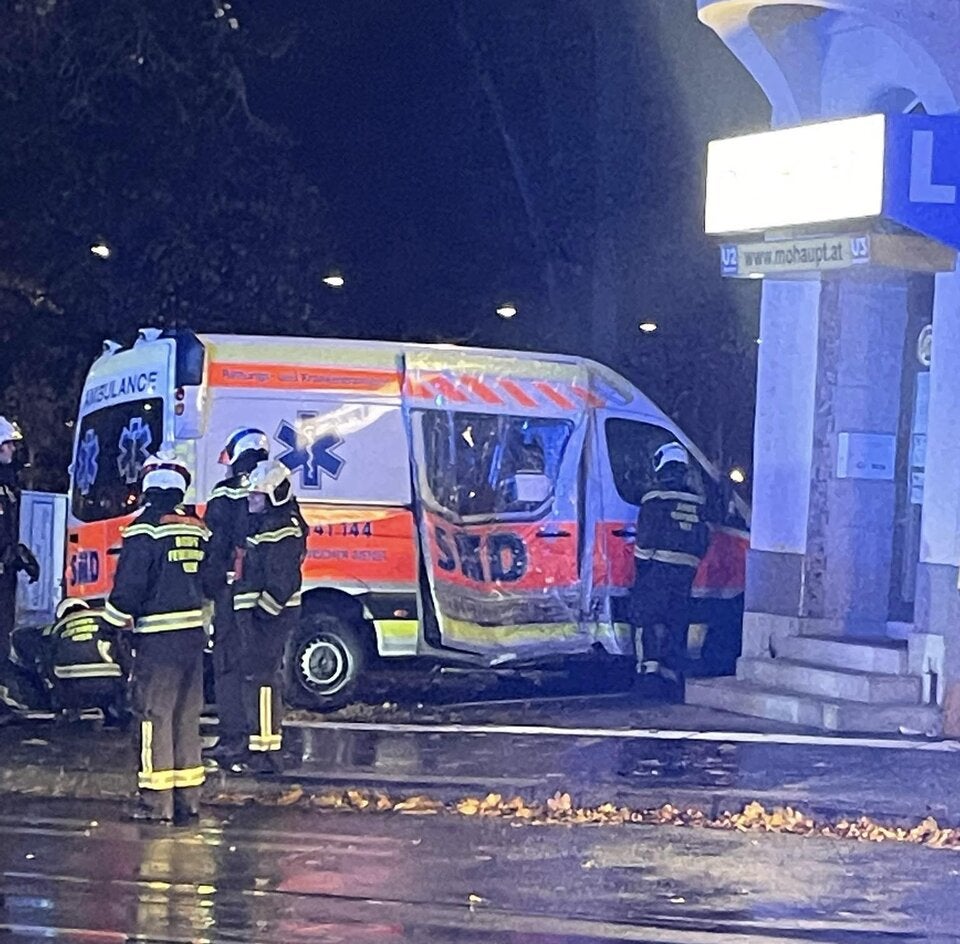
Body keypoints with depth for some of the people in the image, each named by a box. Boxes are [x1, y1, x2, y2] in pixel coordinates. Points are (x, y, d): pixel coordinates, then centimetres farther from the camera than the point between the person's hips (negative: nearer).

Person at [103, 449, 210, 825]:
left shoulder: (146, 528, -10)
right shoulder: (199, 530, 11)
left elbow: (129, 586, -12)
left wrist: (116, 625, -1)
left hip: (158, 637, -6)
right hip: (194, 635, 6)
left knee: (155, 714, -2)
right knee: (187, 716, 12)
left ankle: (157, 801, -3)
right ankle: (188, 799, 15)